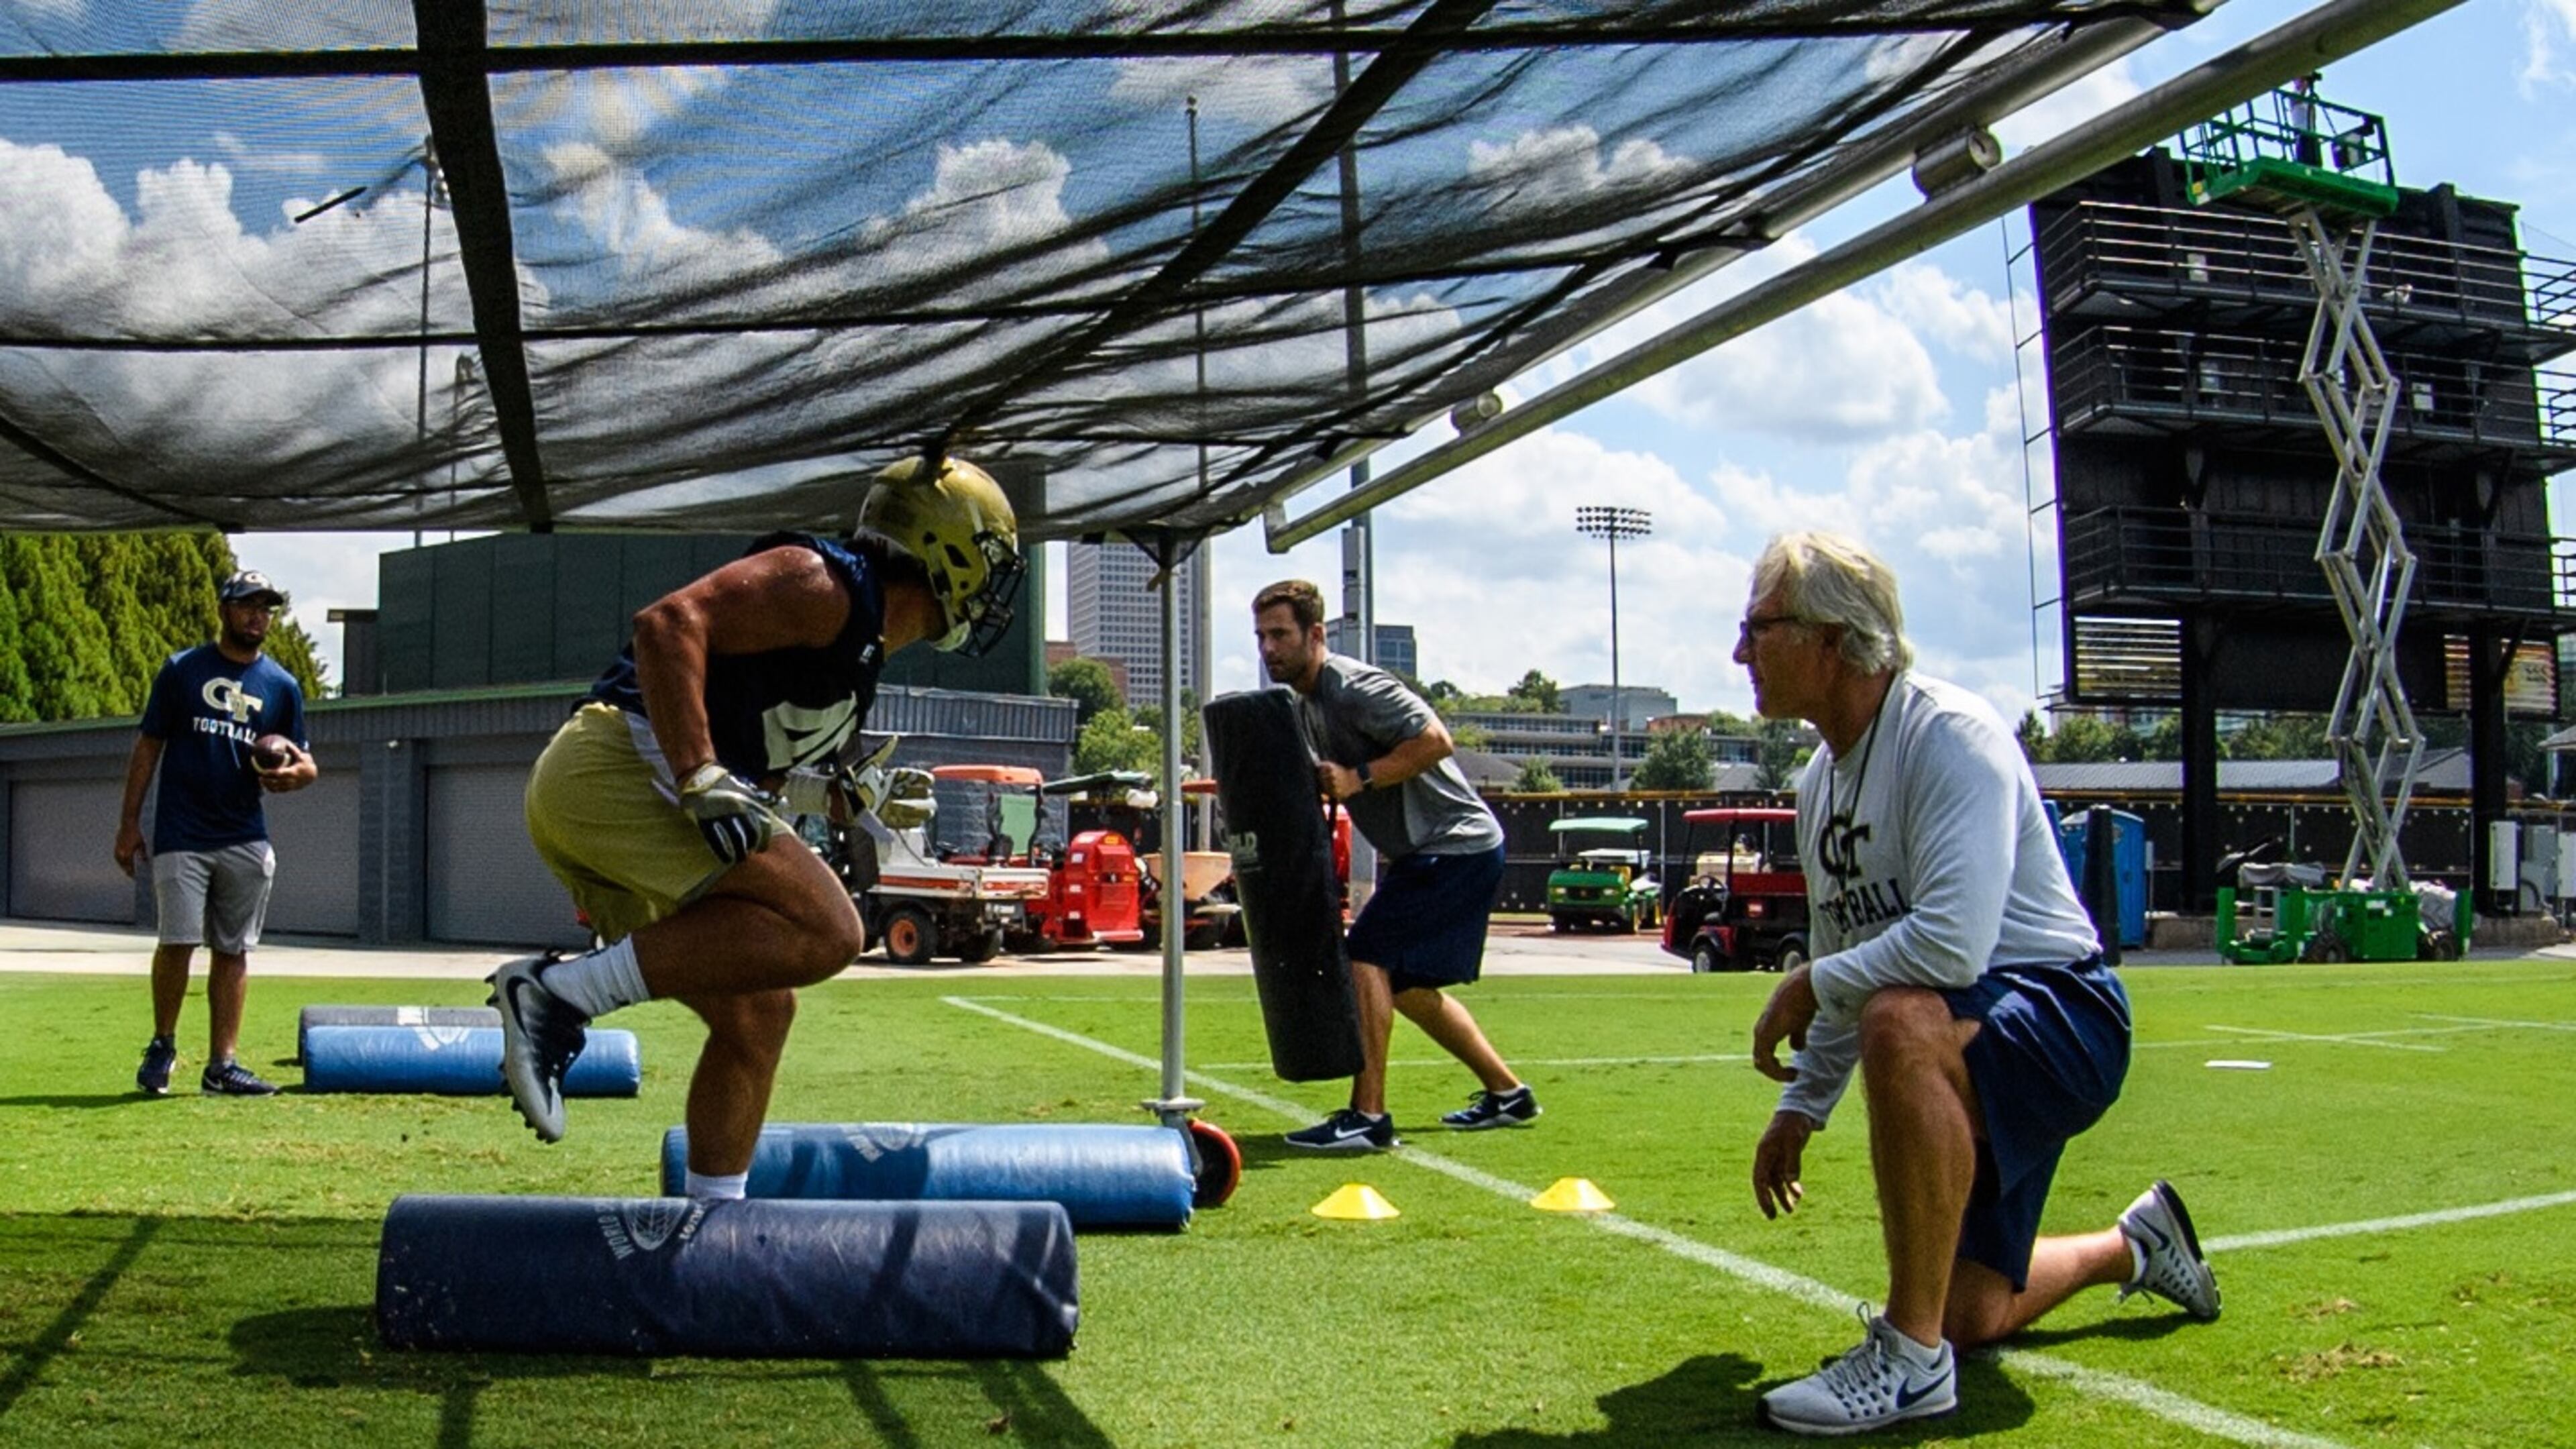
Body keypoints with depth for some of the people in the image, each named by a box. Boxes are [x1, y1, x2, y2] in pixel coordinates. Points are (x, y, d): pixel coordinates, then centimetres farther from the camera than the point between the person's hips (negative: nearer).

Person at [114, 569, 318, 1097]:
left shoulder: (282, 685, 10)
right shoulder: (182, 670, 5)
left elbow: (306, 764, 14)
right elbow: (148, 747, 6)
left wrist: (296, 772, -11)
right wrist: (129, 822, 1)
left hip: (246, 842, 2)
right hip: (181, 836, -2)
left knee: (233, 950, 3)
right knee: (178, 940, -9)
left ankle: (222, 1065, 8)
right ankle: (162, 1045, 13)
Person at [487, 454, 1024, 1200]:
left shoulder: (859, 640, 23)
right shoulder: (825, 584, -5)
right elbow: (670, 623, -18)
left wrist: (840, 795, 22)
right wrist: (703, 781, -25)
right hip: (611, 768, -10)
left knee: (757, 1012, 13)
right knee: (824, 932, -20)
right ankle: (559, 993, -20)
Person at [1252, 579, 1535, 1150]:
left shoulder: (1355, 687, -19)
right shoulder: (1307, 702, 10)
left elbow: (1436, 741, -27)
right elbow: (1328, 775, 22)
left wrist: (1358, 779, -28)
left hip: (1455, 847, -11)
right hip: (1425, 851, 11)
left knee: (1367, 957, -18)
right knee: (1405, 982, 18)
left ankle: (1368, 1118, -16)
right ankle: (1507, 1093, 30)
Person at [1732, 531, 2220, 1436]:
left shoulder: (1950, 735, -19)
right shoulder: (1822, 781, 8)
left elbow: (1952, 944, -32)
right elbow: (1857, 966, 19)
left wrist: (1809, 986, -18)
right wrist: (1800, 1109, 16)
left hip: (2061, 1016, -9)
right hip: (1965, 1050, 9)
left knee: (1901, 1023, -40)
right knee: (1969, 1317, 11)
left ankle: (1912, 1358, -30)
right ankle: (2133, 1247, 41)